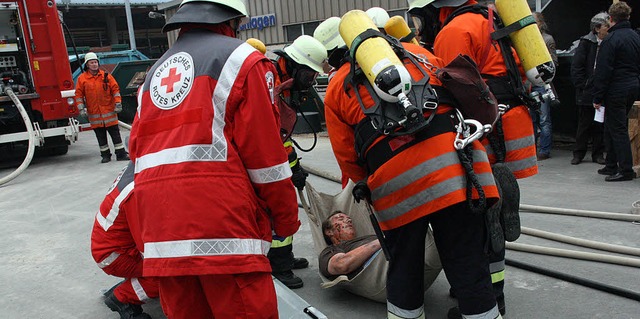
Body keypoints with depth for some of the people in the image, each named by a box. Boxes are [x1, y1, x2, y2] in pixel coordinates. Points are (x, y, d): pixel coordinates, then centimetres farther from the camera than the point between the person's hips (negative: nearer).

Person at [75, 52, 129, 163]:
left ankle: (121, 154, 4)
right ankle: (105, 155, 18)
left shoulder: (106, 76, 2)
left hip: (109, 110, -1)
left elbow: (115, 89, 4)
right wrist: (81, 108, -3)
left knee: (115, 133, 0)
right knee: (100, 136, 8)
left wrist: (118, 103, -3)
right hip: (94, 113, 1)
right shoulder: (82, 78, 2)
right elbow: (79, 94, 4)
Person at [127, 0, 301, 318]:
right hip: (224, 230, -7)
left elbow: (137, 151, 21)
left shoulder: (154, 73, 22)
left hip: (161, 232, 7)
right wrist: (286, 219, 5)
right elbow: (265, 151, -4)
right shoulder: (242, 59, 2)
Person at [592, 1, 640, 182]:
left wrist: (597, 97, -12)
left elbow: (603, 71, -15)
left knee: (617, 130, -4)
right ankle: (611, 165, 23)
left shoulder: (611, 39, -13)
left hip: (616, 90, -8)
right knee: (611, 127, 16)